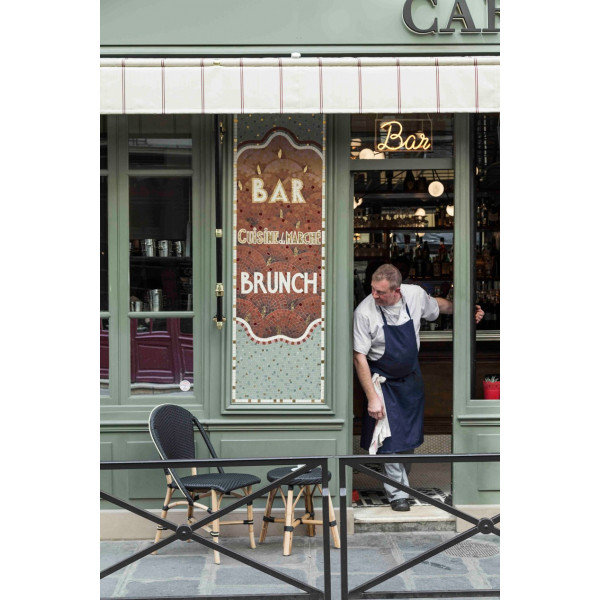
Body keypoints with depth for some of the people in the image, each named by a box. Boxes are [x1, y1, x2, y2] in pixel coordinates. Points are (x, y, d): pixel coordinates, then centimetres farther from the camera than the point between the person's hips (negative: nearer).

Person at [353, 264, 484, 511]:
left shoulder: (416, 295, -14)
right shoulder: (364, 312, -25)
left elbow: (438, 305, 12)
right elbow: (359, 357, -20)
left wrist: (468, 310, 10)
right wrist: (372, 397, -22)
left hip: (411, 376, 4)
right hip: (383, 379, -4)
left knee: (409, 435, 12)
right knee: (391, 437, -5)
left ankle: (402, 481, 31)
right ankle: (397, 493, 8)